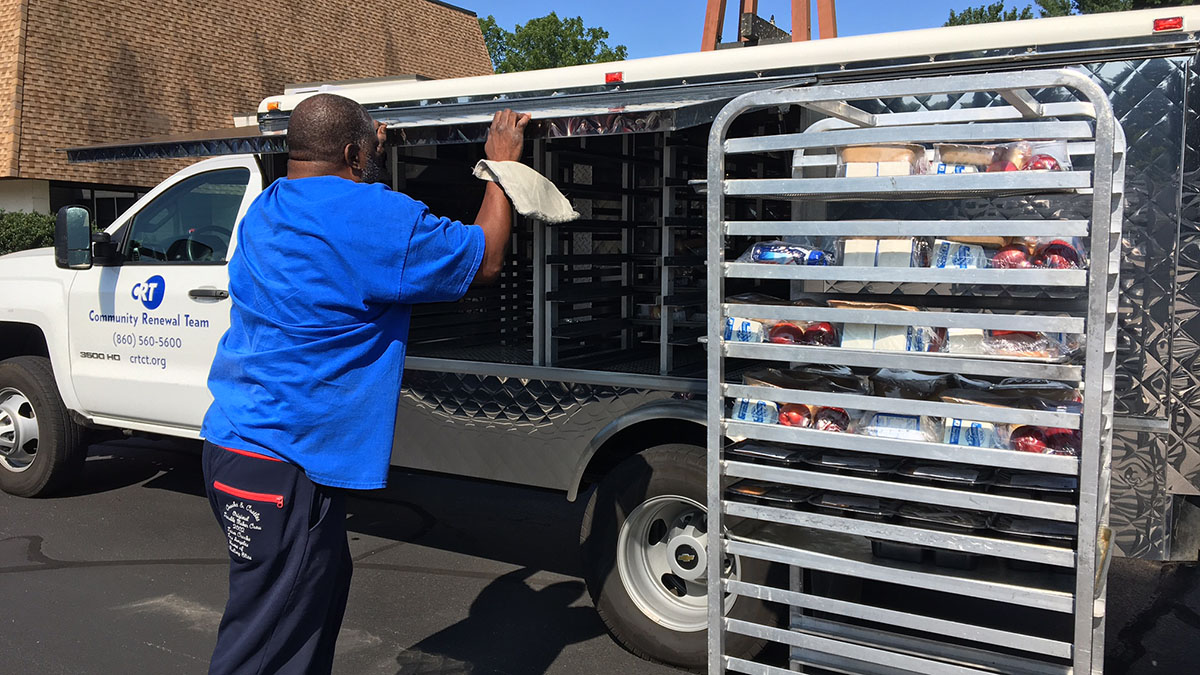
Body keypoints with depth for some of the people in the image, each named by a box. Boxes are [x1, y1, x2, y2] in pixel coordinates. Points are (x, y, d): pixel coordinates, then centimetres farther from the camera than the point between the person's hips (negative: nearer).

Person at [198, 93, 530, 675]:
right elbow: (486, 259, -4)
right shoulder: (375, 217, -15)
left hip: (234, 443, 10)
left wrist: (366, 146, 38)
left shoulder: (264, 210, 11)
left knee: (323, 590, 22)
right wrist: (501, 163, 8)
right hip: (283, 466, -10)